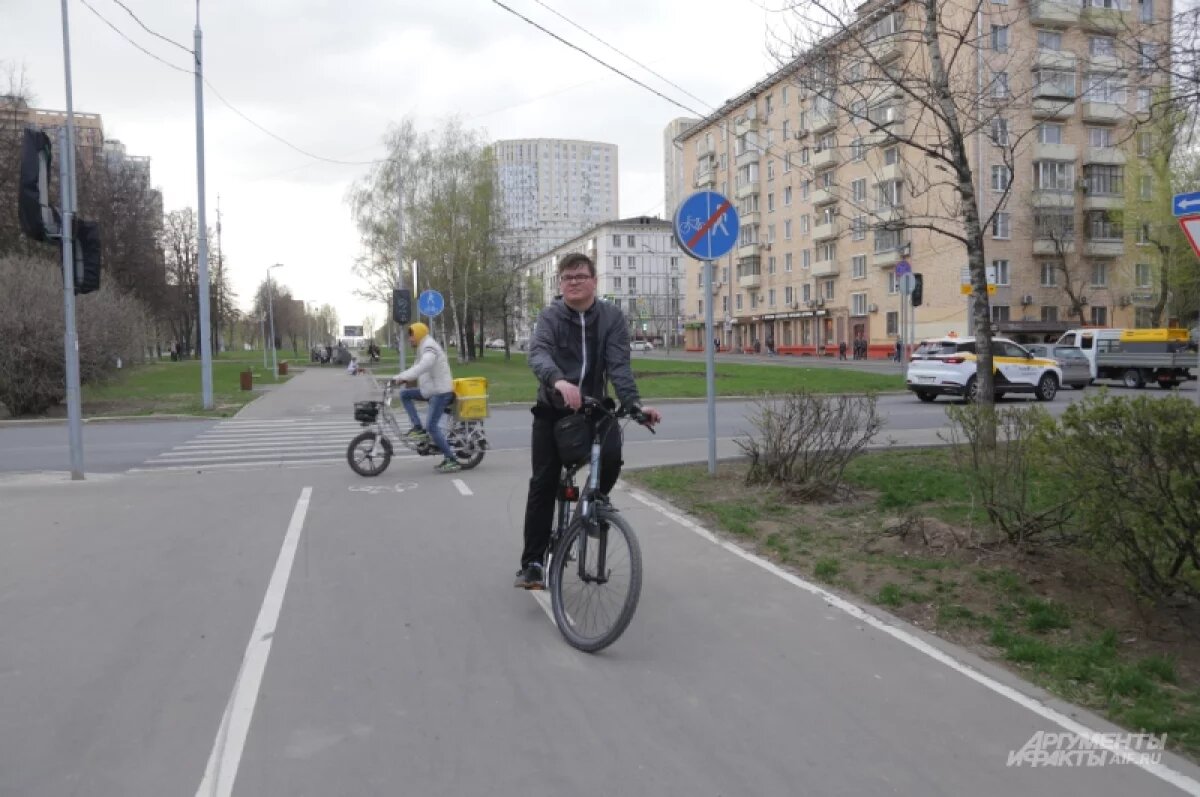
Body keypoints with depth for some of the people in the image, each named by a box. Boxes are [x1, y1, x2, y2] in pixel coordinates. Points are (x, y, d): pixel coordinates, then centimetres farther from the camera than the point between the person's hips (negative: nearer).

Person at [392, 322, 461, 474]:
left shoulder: (429, 348, -15)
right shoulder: (423, 348, 18)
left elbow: (423, 366, -34)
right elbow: (416, 368, 24)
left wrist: (403, 377, -38)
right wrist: (398, 377, 14)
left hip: (441, 392, -10)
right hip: (431, 390, 10)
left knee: (432, 426, -14)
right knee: (404, 394, 7)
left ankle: (452, 461, -11)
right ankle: (418, 428, 1)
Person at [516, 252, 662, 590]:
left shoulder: (612, 316, -5)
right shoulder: (550, 316, -8)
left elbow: (619, 364, -14)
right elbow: (538, 354, -27)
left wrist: (634, 404, -31)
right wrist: (559, 381, -49)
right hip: (553, 409, 0)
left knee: (611, 456, -26)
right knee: (543, 483, -5)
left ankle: (594, 502, 8)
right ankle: (532, 562, 4)